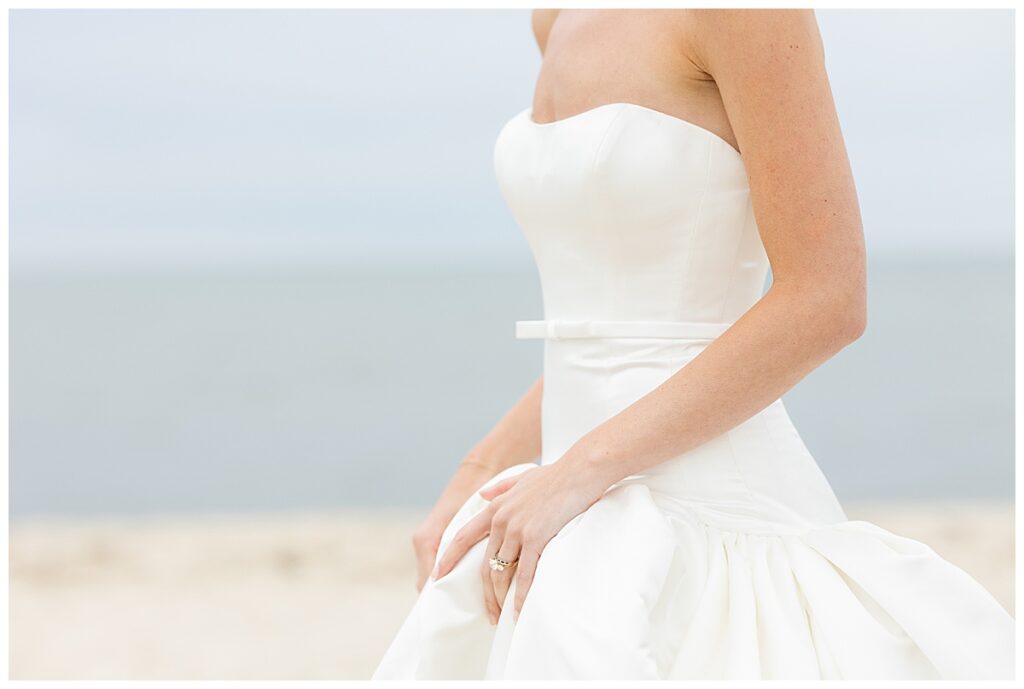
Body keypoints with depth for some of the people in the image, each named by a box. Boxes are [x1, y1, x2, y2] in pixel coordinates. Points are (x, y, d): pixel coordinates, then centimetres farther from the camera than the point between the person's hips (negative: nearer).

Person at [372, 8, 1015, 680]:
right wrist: (478, 475, 9)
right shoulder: (563, 18, 13)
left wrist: (577, 472, -20)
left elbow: (829, 302, -18)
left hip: (713, 519, -9)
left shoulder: (746, 10, -14)